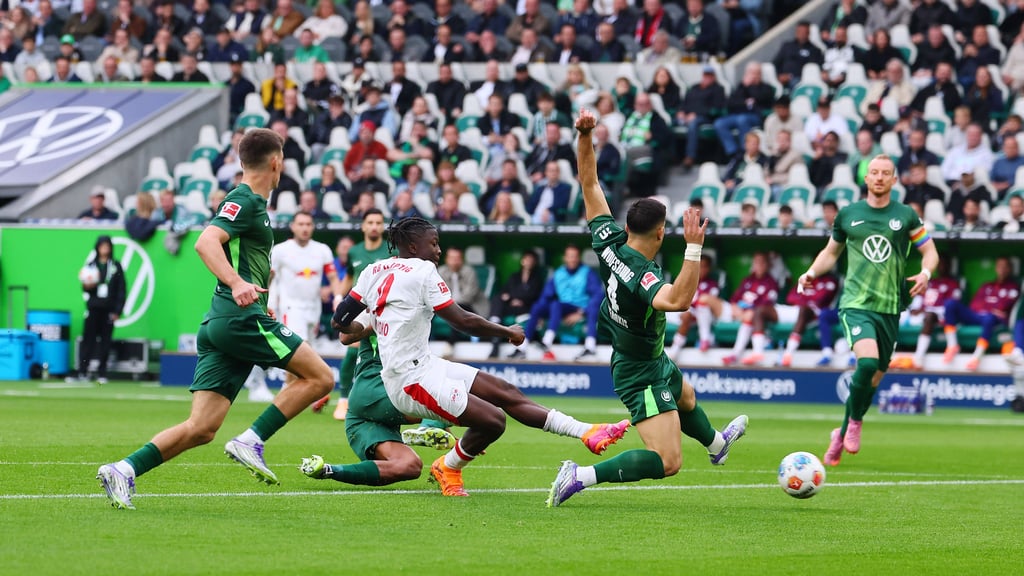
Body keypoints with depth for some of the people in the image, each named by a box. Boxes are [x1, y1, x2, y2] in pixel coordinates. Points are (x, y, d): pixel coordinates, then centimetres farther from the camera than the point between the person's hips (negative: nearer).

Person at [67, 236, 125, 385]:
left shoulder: (116, 267, 4)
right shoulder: (91, 266, 7)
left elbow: (121, 290, 3)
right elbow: (85, 288, 10)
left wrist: (117, 311, -3)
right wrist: (87, 286, -14)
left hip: (108, 310, -1)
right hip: (93, 308, 1)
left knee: (105, 341, 3)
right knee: (88, 340, -5)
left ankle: (101, 373, 9)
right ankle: (82, 372, -5)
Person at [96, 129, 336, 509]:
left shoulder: (252, 203, 22)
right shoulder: (244, 200, -6)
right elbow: (206, 242, -22)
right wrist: (237, 284, -35)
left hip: (220, 322, 9)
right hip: (242, 317, -9)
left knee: (201, 428, 1)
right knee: (319, 377, -3)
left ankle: (124, 470, -10)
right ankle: (251, 441, -10)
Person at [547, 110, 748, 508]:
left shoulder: (609, 243, -12)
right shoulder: (640, 274, -35)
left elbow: (589, 184, -7)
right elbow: (678, 300, -55)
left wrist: (585, 137, -15)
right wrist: (693, 248, -57)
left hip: (654, 362, 10)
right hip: (642, 375, -10)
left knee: (686, 396, 40)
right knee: (667, 462, -16)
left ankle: (716, 444, 71)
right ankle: (581, 476, -18)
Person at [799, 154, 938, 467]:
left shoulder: (905, 215, 5)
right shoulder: (848, 214, 7)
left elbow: (929, 251, 9)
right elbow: (831, 251, 21)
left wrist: (925, 273, -12)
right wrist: (812, 272, 3)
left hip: (890, 308, 2)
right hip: (856, 303, -2)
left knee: (873, 379, 5)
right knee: (867, 361, -26)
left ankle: (842, 435, 24)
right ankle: (855, 422, -3)